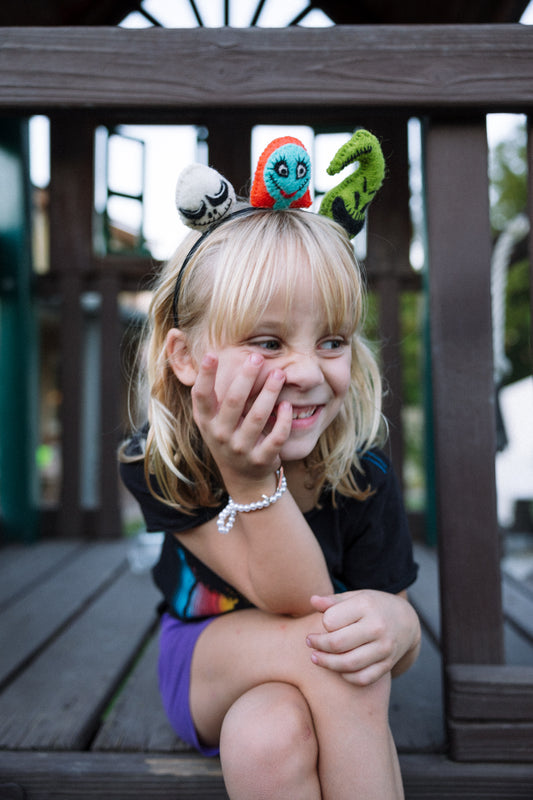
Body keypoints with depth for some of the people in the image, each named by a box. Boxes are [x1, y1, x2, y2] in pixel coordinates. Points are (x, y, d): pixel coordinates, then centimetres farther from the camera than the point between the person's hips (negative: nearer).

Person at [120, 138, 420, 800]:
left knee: (267, 733, -32)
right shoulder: (155, 463, -24)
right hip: (205, 664, -1)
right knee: (269, 735, -34)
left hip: (327, 685, 1)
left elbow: (401, 651, -13)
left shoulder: (362, 473, -22)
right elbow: (296, 602, -27)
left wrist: (394, 623, -38)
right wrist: (250, 480, -43)